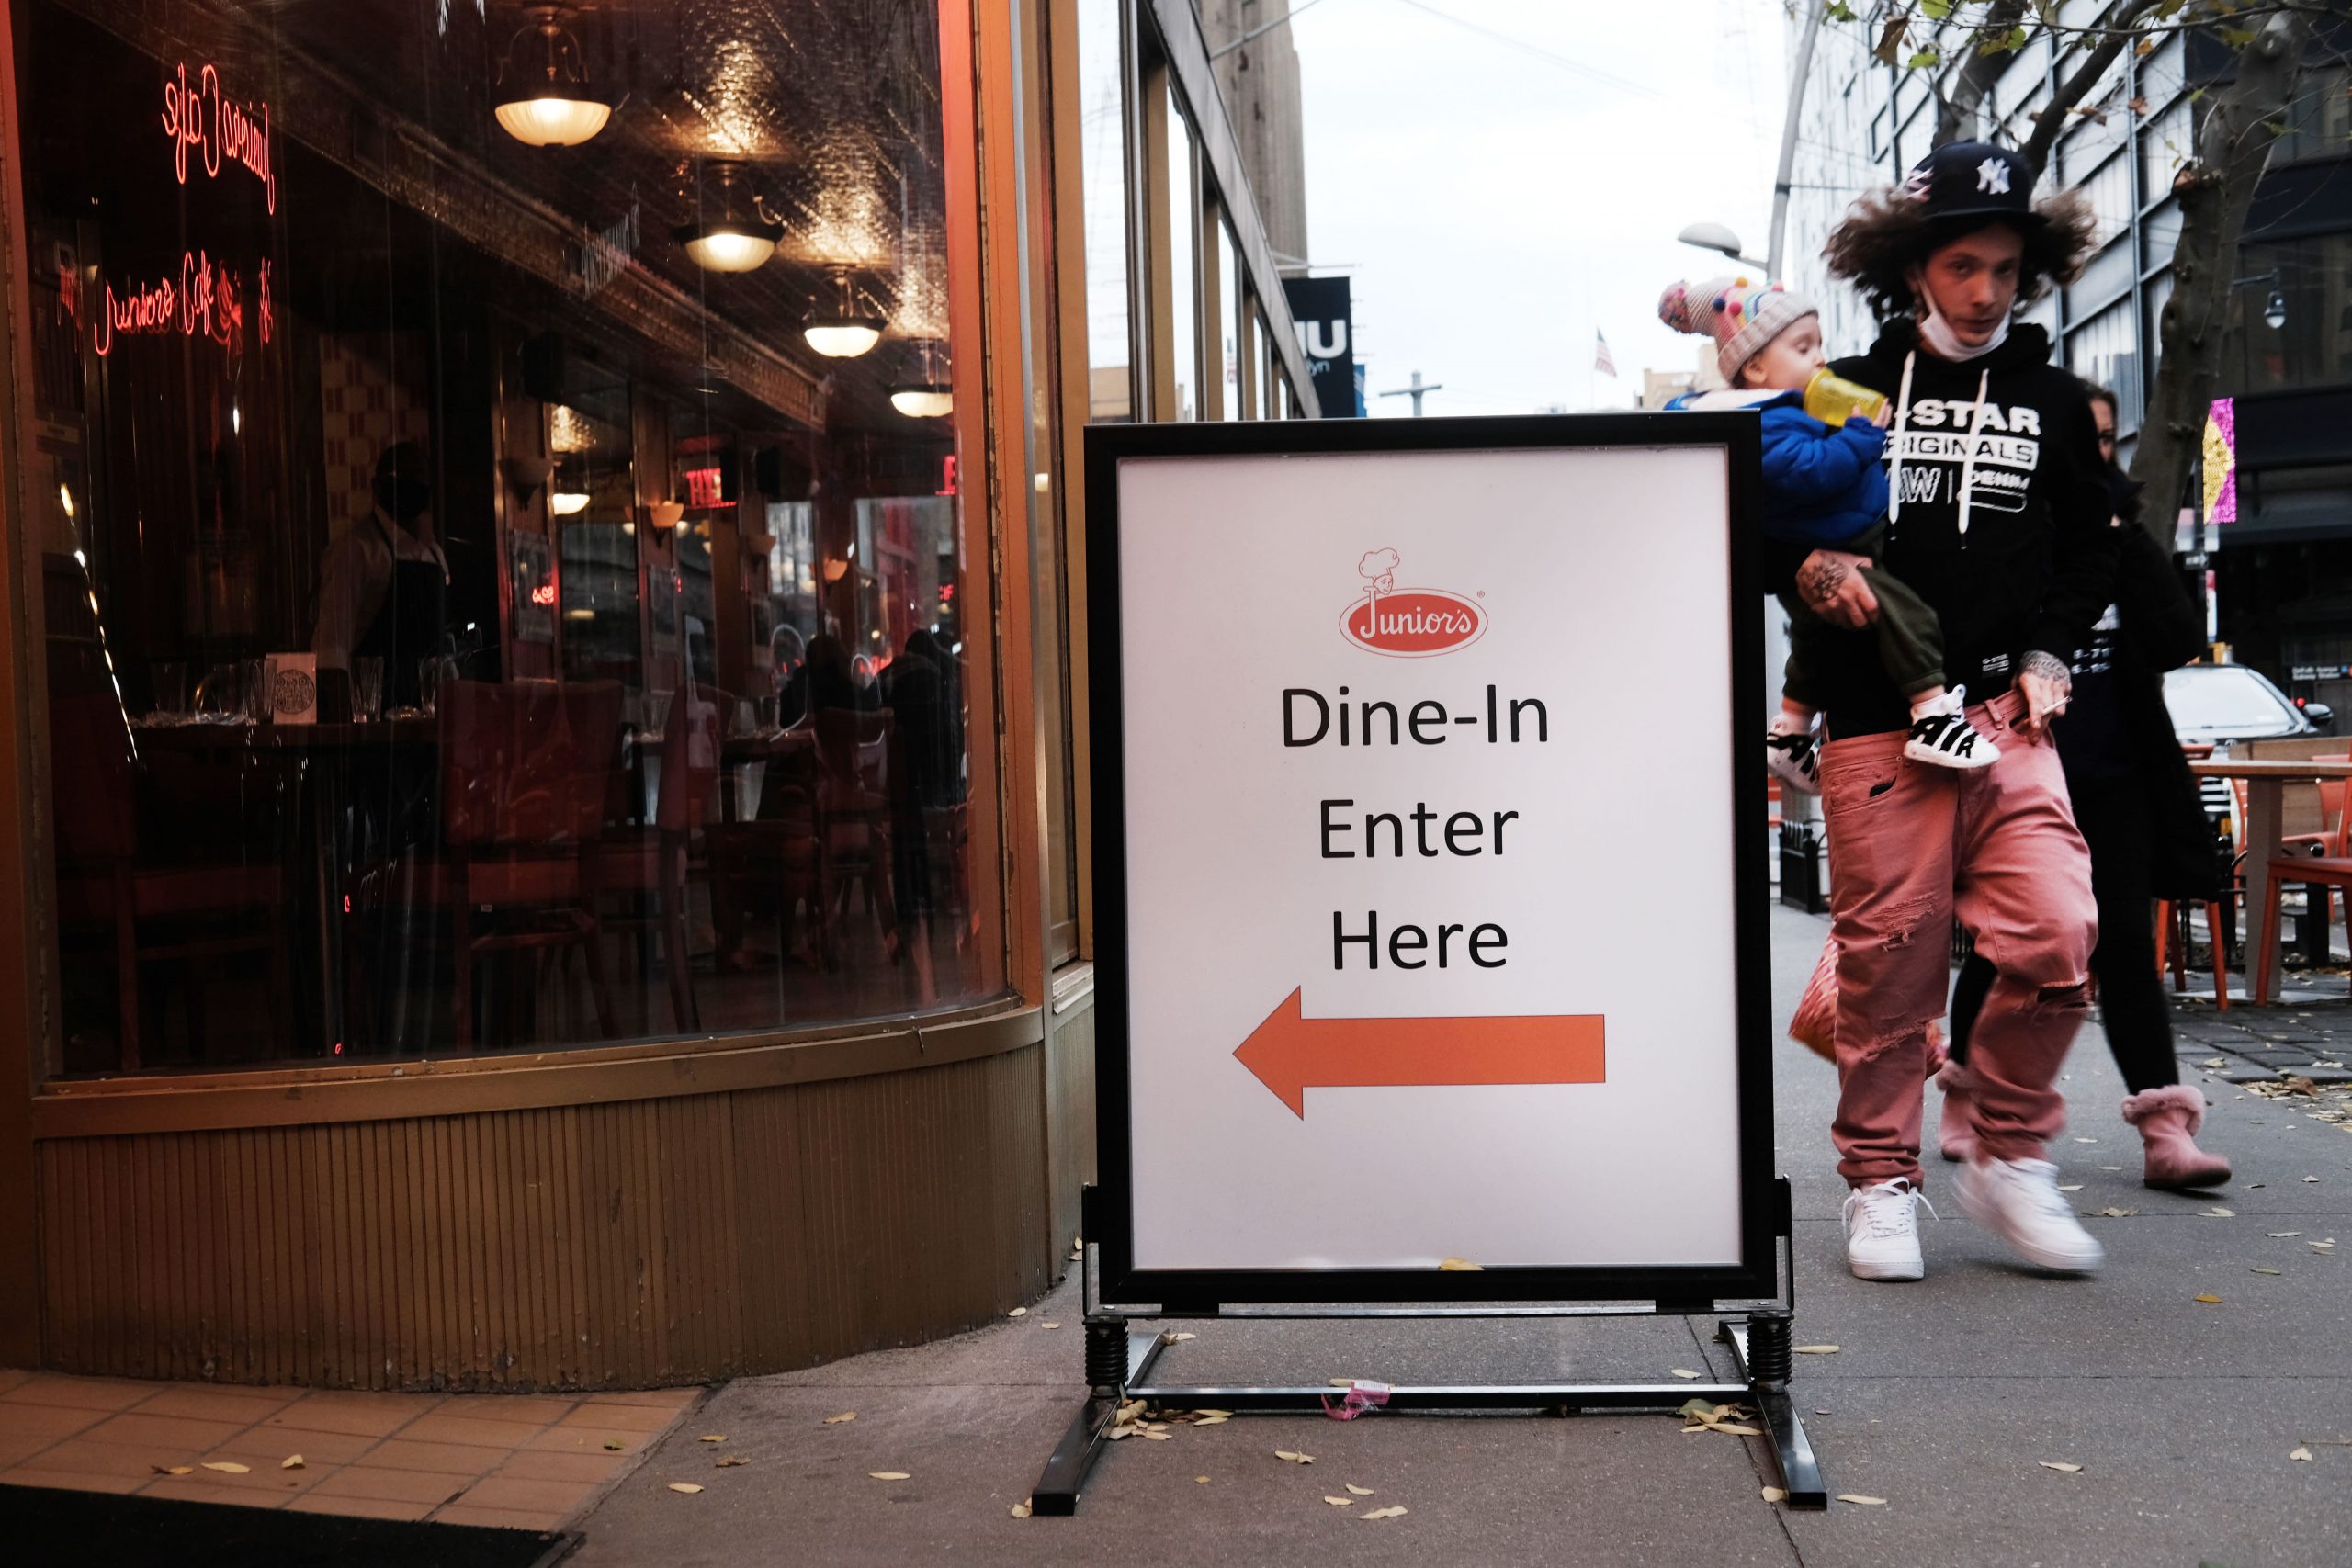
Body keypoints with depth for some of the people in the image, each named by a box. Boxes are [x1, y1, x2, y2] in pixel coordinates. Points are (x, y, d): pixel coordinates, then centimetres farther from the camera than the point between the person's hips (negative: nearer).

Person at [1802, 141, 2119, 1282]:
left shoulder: (2053, 400, 17)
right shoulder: (1847, 395, 10)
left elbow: (2088, 552, 23)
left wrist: (2048, 657, 8)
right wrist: (1807, 567, -8)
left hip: (2008, 715, 2)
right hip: (1875, 721, -2)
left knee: (2055, 934, -11)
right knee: (1887, 957, -1)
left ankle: (2009, 1157, 9)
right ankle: (1880, 1180, 14)